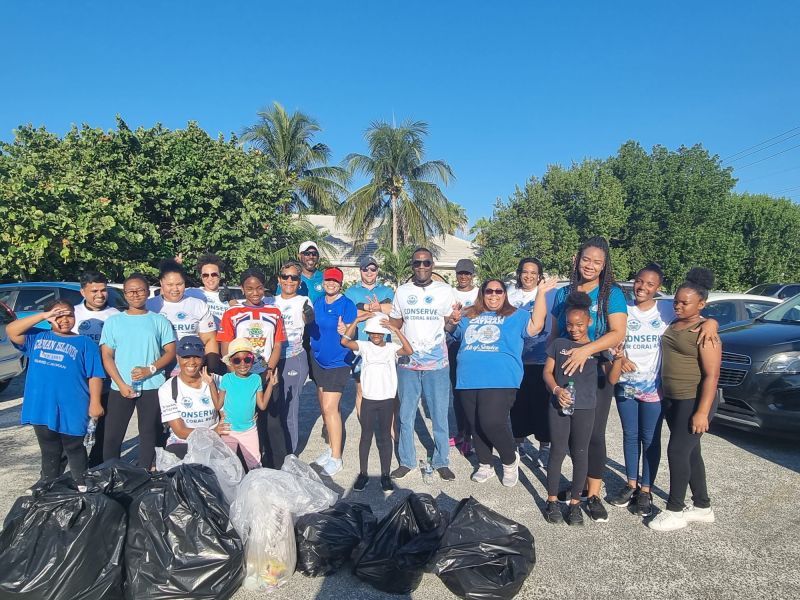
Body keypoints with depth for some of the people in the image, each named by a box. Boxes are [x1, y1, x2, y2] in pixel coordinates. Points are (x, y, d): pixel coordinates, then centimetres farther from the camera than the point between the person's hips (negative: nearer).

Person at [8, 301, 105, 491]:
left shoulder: (85, 342, 1)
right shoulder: (37, 336, 11)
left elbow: (95, 375, -4)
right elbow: (11, 331, -5)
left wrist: (95, 402, -11)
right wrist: (42, 316, -11)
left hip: (71, 408, -3)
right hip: (41, 407, 3)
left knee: (73, 448, 9)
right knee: (49, 450, 18)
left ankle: (82, 485, 21)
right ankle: (48, 483, 35)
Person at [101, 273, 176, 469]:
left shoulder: (159, 321, 5)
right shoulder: (113, 321, 7)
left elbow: (170, 352, 2)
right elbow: (107, 356, 3)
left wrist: (149, 370, -15)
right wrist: (122, 384, -8)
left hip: (152, 387, -1)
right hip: (120, 387, 1)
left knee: (149, 434, 6)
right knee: (112, 435, 3)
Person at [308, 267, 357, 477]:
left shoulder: (347, 305, -12)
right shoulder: (318, 303, 7)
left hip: (338, 362, -7)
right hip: (318, 359, 7)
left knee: (330, 408, -9)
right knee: (324, 406, 15)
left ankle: (336, 458, 2)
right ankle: (331, 446, 32)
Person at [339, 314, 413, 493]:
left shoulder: (391, 347, -2)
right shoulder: (364, 346, 0)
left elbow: (409, 351, -20)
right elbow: (345, 341, -15)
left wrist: (396, 330, -24)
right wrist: (357, 320, -19)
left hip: (387, 400, -1)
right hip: (368, 399, 1)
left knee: (385, 436, 9)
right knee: (366, 436, 10)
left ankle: (385, 474, 19)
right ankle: (363, 474, 22)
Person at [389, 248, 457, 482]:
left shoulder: (445, 291, 2)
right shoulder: (402, 291, 7)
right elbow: (394, 324, 14)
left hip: (437, 364, -1)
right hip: (407, 363, 2)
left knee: (440, 416, 5)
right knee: (406, 415, 10)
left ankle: (441, 462, 20)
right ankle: (406, 461, 24)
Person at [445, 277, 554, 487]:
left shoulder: (515, 316, 10)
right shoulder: (469, 316, 20)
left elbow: (535, 325, -5)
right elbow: (451, 331, 28)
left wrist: (541, 293, -7)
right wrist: (452, 321, 5)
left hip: (500, 381, -4)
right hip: (469, 380, 5)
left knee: (492, 422, -17)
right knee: (475, 425, 11)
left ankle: (510, 460, 10)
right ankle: (485, 465, 31)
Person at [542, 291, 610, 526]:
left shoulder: (598, 347, 3)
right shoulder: (558, 344, 4)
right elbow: (547, 371, 4)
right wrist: (556, 390, -14)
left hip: (585, 408, 0)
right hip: (558, 405, 0)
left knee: (579, 454, 8)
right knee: (557, 451, 4)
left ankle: (575, 502, 21)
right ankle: (552, 500, 15)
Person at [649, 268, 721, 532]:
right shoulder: (673, 324, 9)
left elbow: (711, 375, -19)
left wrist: (702, 412, -23)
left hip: (693, 401, -8)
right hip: (671, 399, 8)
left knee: (678, 452, -5)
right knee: (690, 452, 14)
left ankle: (675, 510, 8)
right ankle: (702, 507, 27)